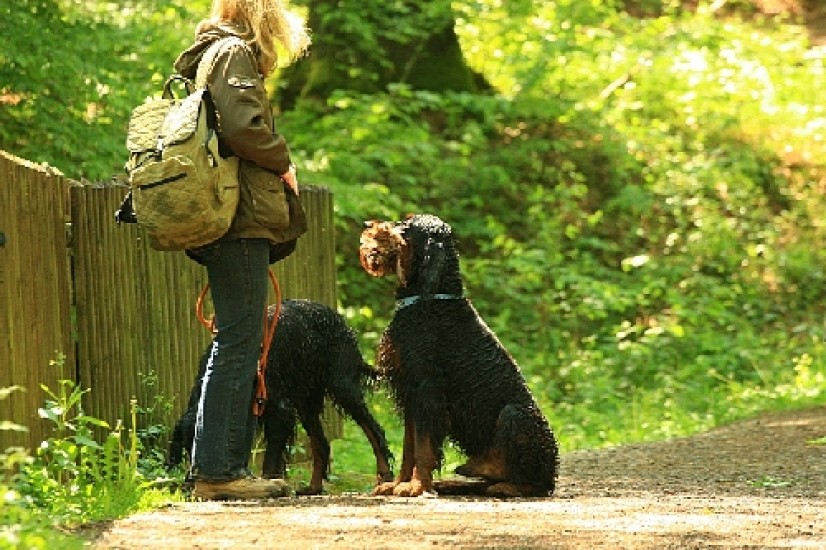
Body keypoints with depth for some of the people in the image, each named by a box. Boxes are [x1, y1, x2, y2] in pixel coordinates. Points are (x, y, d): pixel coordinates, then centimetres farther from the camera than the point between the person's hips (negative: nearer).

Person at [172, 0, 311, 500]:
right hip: (242, 219, -10)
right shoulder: (234, 52, -7)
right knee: (238, 341, -11)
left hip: (232, 221, 10)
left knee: (242, 345, 11)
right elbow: (241, 126, -21)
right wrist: (283, 163, -5)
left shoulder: (216, 54, 23)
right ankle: (216, 472, -13)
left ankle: (230, 468, 13)